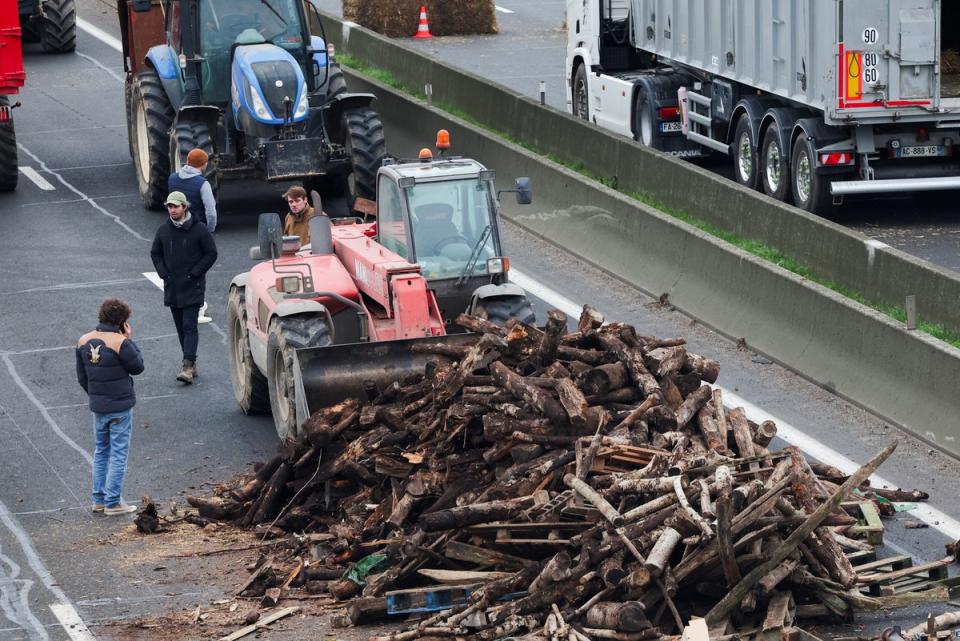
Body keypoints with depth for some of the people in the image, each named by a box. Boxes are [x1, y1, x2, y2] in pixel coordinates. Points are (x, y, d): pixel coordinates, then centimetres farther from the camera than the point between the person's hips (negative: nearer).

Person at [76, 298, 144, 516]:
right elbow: (137, 367, -8)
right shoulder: (119, 342, -19)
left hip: (97, 406, 6)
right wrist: (129, 340, -4)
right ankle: (113, 502, 3)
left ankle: (99, 499, 21)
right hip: (120, 407, -6)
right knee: (118, 454, 2)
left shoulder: (84, 341, 2)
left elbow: (82, 377, 10)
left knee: (101, 451, 18)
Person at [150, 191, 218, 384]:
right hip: (172, 288, 5)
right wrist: (163, 273, 2)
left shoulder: (199, 229, -7)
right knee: (181, 327, 9)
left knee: (189, 326, -12)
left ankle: (188, 366, -18)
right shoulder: (164, 230, 6)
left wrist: (194, 273, -10)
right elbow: (155, 254, 17)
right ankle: (191, 363, 18)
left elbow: (211, 254, -4)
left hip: (192, 288, -5)